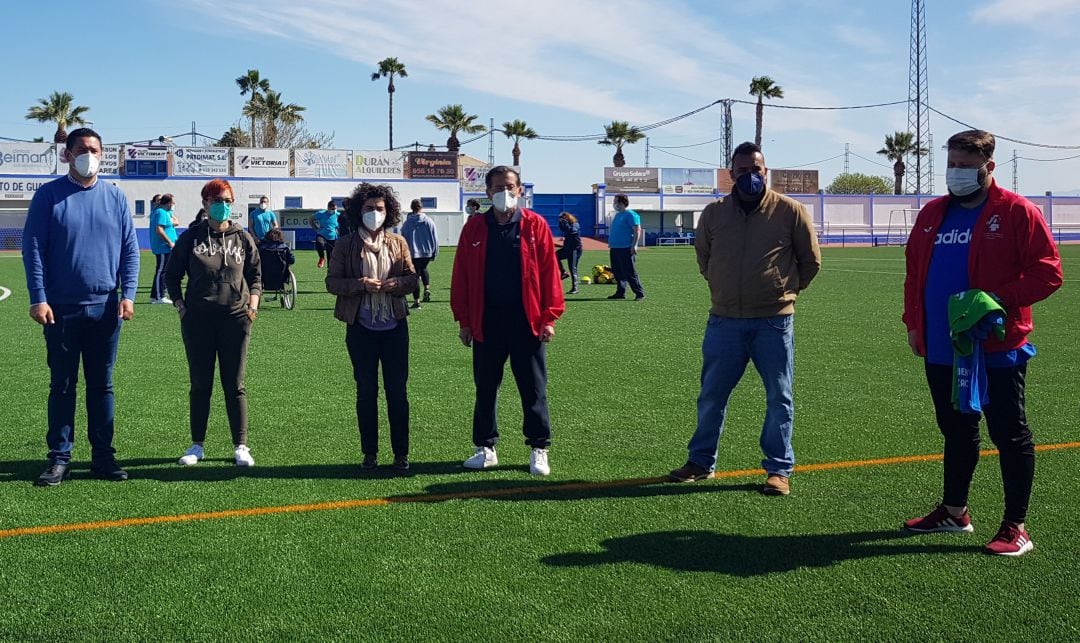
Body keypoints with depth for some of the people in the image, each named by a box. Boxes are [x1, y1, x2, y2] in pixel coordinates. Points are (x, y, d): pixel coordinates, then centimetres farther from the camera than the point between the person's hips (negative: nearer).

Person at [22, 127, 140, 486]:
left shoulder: (115, 197, 7)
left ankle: (103, 456, 16)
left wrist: (128, 295, -4)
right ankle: (59, 458, 13)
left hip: (105, 308, 2)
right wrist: (38, 299, -11)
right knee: (62, 385, 5)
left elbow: (130, 248, 7)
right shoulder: (49, 195, 0)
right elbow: (33, 248, -3)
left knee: (102, 385, 8)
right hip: (61, 308, -2)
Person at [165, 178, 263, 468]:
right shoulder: (191, 237, 4)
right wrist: (180, 304, 0)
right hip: (197, 319, 0)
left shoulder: (242, 237, 7)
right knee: (200, 384, 7)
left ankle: (240, 447, 9)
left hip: (235, 318, 0)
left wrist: (253, 303, 1)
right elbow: (172, 274, 11)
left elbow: (255, 275, 15)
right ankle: (197, 445, 18)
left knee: (234, 385, 3)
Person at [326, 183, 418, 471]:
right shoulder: (346, 245, 0)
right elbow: (331, 282, -1)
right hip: (361, 328, -1)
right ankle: (370, 453, 17)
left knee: (397, 391, 3)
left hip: (394, 326, 1)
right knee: (366, 391, 6)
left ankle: (401, 453, 12)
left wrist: (397, 283, -14)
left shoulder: (398, 242, 5)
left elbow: (412, 278, 8)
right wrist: (360, 285, -18)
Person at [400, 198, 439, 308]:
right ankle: (427, 288, 10)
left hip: (413, 254, -2)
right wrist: (435, 253, 7)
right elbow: (435, 238, -1)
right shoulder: (429, 221, -1)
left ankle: (416, 301, 2)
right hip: (427, 252, 2)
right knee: (423, 268, 30)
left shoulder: (407, 223, -2)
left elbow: (403, 239, 1)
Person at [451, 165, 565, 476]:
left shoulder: (535, 225, 0)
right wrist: (464, 320, 0)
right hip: (486, 320, 2)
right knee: (485, 387, 10)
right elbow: (461, 276, 4)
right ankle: (485, 448, 21)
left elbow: (549, 272, -2)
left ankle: (539, 450, 14)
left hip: (527, 320, -2)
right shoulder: (474, 228, 4)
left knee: (534, 388, 5)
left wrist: (549, 317, -8)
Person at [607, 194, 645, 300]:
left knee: (630, 273, -9)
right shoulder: (617, 215, 18)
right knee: (617, 272, 11)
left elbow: (637, 230, -15)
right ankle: (620, 292, 18)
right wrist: (611, 242, 19)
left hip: (626, 249, -9)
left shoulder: (630, 215, -10)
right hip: (615, 248, 9)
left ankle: (640, 293, -5)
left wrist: (634, 245, -21)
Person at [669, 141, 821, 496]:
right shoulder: (714, 213, 3)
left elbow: (811, 260, 8)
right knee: (712, 395, 10)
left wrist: (785, 290, 10)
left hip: (774, 321, -2)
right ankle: (701, 461, 25)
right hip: (724, 320, 2)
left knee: (779, 397, 5)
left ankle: (779, 469, 16)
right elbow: (703, 257, 20)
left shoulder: (790, 210, -3)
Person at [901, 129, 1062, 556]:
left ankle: (1016, 527, 10)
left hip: (997, 349, -6)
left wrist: (1000, 298, -21)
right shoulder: (932, 215, 11)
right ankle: (954, 511, 32)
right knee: (956, 432, 18)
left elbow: (1048, 273, -10)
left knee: (1010, 436, 2)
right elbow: (914, 273, 17)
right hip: (941, 349, 6)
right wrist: (913, 322, 10)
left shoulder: (1016, 213, -7)